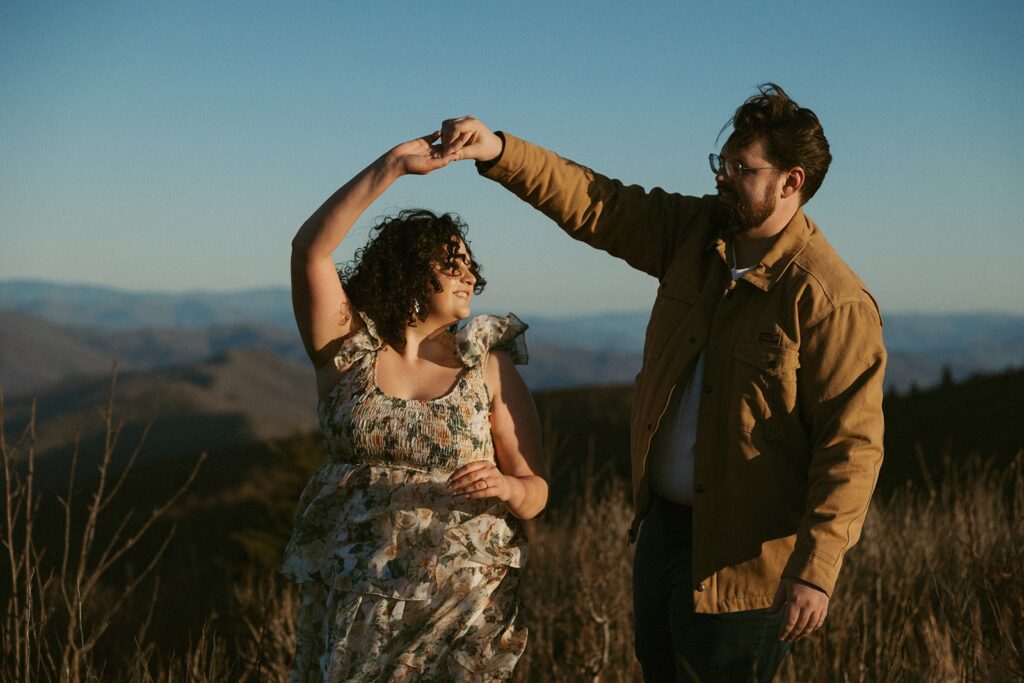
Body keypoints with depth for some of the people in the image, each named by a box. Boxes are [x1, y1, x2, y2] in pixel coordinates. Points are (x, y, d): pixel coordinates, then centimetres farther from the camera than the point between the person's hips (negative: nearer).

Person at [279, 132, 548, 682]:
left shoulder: (489, 368, 2)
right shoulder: (346, 347, 2)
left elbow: (535, 491, 0)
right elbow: (309, 249, -13)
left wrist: (504, 487, -23)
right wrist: (390, 168, -18)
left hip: (463, 596, 0)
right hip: (352, 593, 0)